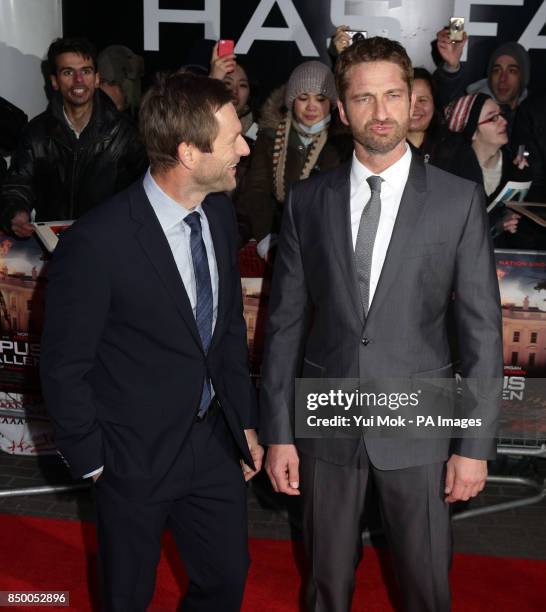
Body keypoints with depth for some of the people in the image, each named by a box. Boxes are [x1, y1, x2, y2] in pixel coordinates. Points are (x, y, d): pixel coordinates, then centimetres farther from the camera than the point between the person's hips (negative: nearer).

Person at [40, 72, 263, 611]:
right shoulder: (98, 242, -25)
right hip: (138, 455, -5)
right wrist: (93, 461, -6)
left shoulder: (219, 212, -4)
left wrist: (245, 420, 9)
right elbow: (63, 368, -14)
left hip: (214, 439, 5)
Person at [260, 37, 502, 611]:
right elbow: (285, 321, 0)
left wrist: (476, 445, -5)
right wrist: (278, 433, -1)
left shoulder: (459, 200, -5)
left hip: (417, 427, -1)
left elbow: (481, 329, -4)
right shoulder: (307, 200, -1)